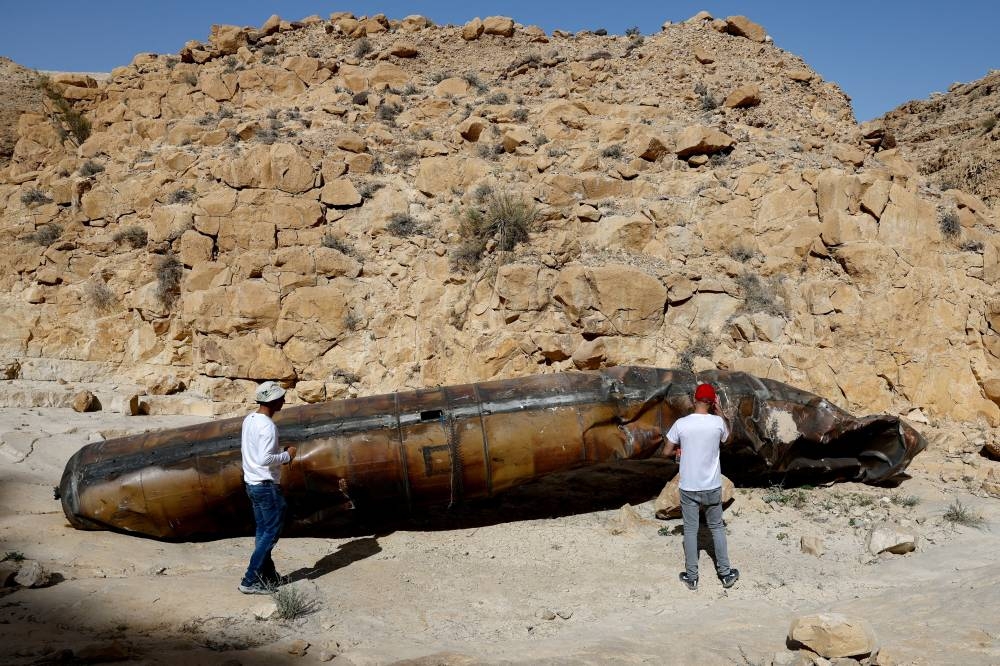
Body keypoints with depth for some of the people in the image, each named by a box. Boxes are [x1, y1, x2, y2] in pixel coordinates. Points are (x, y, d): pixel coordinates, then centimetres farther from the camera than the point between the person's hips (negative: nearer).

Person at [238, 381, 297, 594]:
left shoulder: (249, 419, 6)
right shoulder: (268, 426, -22)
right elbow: (265, 459, -28)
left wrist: (280, 456, 11)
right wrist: (286, 456, -11)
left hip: (252, 483, 9)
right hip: (267, 485, -9)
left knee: (263, 531, 16)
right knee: (272, 532, -1)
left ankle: (268, 576, 25)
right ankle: (250, 581, 0)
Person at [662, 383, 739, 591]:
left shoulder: (681, 424, -13)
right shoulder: (718, 422, -10)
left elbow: (666, 452, -3)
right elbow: (726, 437, 15)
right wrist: (717, 411, 13)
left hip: (689, 487, -1)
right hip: (712, 487, 1)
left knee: (690, 530, 9)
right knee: (717, 528, 16)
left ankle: (691, 577, 16)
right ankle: (725, 573, 23)